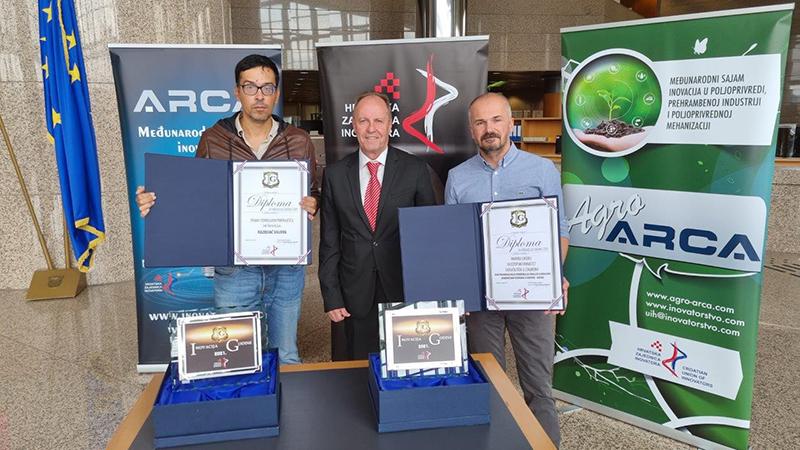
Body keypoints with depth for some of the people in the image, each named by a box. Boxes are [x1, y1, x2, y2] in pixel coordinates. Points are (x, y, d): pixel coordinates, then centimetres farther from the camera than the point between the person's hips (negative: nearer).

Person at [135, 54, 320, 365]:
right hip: (233, 267, 0)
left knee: (286, 356, 14)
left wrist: (313, 205, -15)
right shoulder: (213, 140, 0)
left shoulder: (299, 142, 1)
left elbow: (315, 194, 9)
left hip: (287, 266, 1)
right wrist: (155, 205, -12)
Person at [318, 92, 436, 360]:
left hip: (405, 289, -1)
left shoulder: (415, 170, -2)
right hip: (356, 295, 1)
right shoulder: (335, 174, 2)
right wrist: (331, 297, 0)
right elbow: (329, 240, 4)